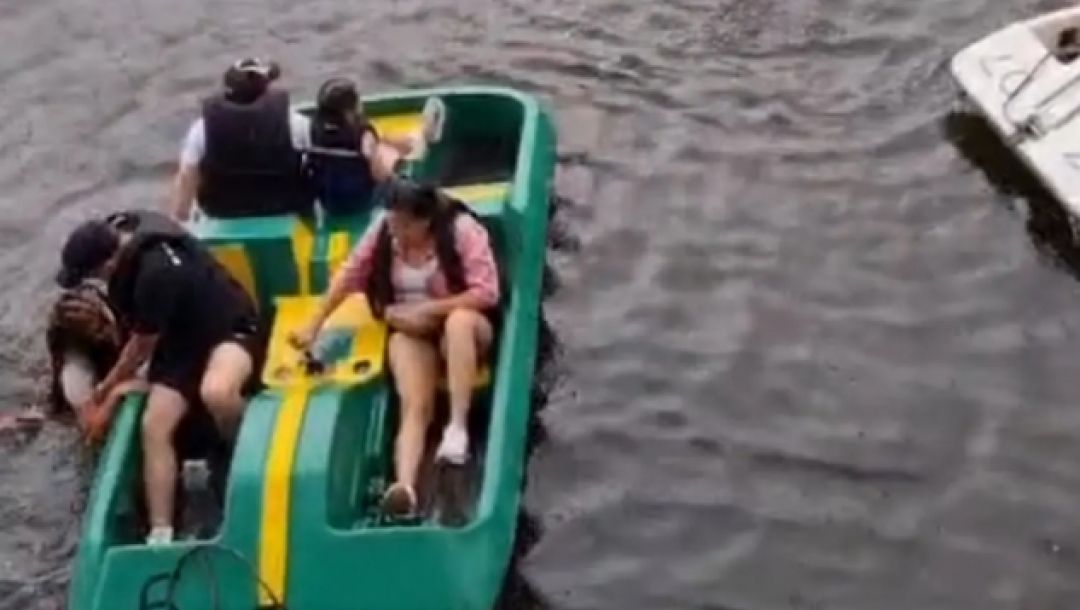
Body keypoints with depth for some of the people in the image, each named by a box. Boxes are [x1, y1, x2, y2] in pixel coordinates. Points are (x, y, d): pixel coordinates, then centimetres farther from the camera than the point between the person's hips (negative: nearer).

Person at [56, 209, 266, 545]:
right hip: (181, 336, 9)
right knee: (154, 425, -11)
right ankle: (160, 534, -12)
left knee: (215, 392, -40)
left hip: (230, 328, -9)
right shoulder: (119, 230, -7)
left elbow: (143, 346, -15)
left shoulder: (156, 273, -33)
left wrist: (107, 388, 2)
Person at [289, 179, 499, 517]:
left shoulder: (462, 229, -17)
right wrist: (314, 326, 0)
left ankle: (457, 427, -40)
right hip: (410, 331, 2)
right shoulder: (383, 229, -5)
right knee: (415, 405, -26)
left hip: (465, 327, -2)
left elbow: (486, 292, -21)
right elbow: (348, 276, 2)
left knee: (459, 320, -41)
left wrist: (427, 310, -24)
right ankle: (404, 486, -48)